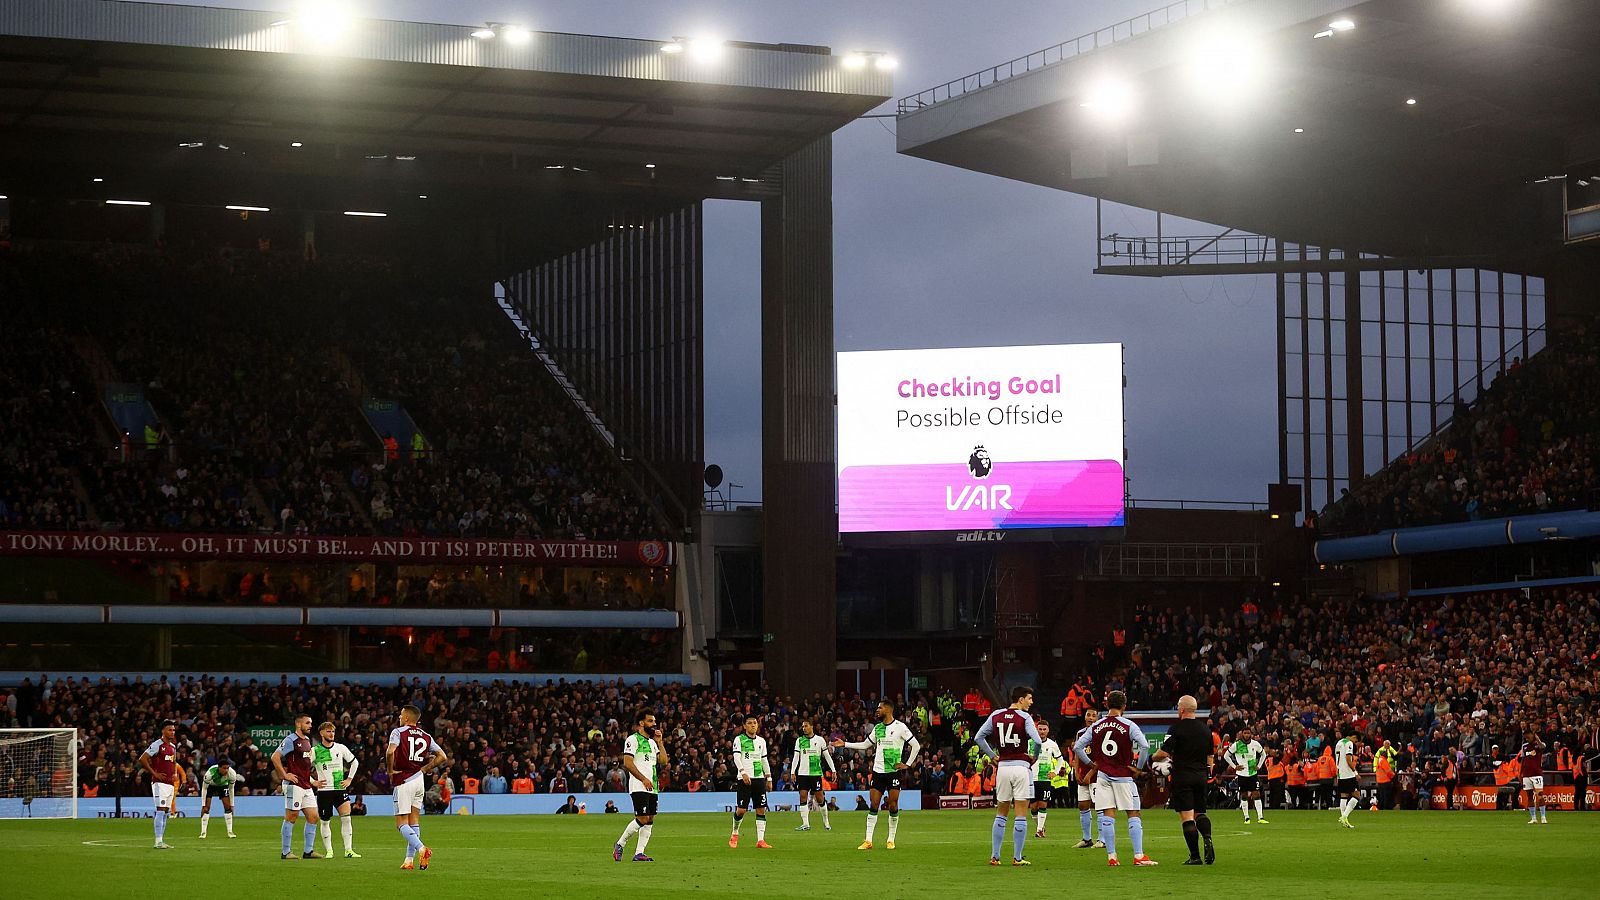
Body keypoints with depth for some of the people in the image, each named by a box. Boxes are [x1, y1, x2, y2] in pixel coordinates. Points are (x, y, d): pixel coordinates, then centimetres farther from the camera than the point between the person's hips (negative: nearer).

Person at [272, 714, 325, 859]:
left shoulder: (307, 740, 17)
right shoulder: (290, 740, -10)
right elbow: (275, 757, -17)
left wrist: (312, 781, 22)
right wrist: (285, 775, -17)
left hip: (306, 786, 9)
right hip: (294, 785, -9)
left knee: (313, 817, 5)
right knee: (291, 817, -5)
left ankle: (308, 851, 10)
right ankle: (285, 852, 1)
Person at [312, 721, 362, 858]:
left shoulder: (341, 748, 5)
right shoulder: (315, 751, -2)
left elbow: (354, 763, 17)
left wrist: (349, 779, 9)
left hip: (340, 789, 1)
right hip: (324, 790, -1)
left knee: (346, 818, -10)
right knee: (325, 821, 4)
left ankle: (348, 850, -8)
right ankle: (328, 851, 14)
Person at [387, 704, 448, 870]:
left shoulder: (398, 732, -7)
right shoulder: (426, 736, 9)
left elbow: (391, 751, -24)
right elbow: (442, 756, 6)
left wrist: (390, 769, -9)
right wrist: (425, 768, 11)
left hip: (403, 781, -6)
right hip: (419, 780, 6)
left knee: (401, 823, -5)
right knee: (414, 822, 11)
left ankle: (422, 849, -25)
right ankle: (409, 860, 10)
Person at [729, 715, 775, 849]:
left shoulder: (761, 741, 15)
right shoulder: (739, 740, -1)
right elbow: (736, 758, -12)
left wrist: (769, 778, 16)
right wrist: (743, 773, -25)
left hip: (759, 778, 5)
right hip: (745, 778, -5)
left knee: (761, 809, -2)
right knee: (741, 809, -8)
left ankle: (760, 840, -1)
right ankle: (735, 834, 17)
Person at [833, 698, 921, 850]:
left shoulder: (899, 727, -6)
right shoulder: (877, 728, 10)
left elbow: (916, 746, -2)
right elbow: (865, 745, 21)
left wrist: (907, 764, -5)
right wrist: (844, 744, 16)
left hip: (894, 771, -4)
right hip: (878, 771, 4)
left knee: (893, 806, -5)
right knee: (874, 805, -1)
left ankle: (891, 840, 6)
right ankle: (868, 841, -1)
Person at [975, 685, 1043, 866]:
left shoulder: (996, 716, 6)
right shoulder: (1024, 718, -8)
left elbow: (979, 737, 11)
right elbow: (1037, 741, -18)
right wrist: (1034, 757, 0)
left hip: (1003, 767, 4)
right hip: (1021, 766, -4)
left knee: (1000, 815, 14)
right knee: (1021, 816, 1)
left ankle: (994, 856, 12)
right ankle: (1017, 858, 1)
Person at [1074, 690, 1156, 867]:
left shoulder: (1096, 727, 4)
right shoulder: (1129, 726, -7)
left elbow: (1077, 747, 5)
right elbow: (1144, 746, -19)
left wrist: (1091, 764, 12)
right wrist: (1138, 767, -7)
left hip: (1103, 775, 3)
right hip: (1123, 776, -3)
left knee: (1108, 815, 4)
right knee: (1133, 814, 2)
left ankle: (1111, 856, 3)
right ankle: (1139, 856, -3)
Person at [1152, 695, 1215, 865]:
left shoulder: (1177, 728, -11)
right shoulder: (1205, 728, 9)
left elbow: (1164, 753, -15)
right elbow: (1211, 756, 14)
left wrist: (1152, 757, 6)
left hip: (1182, 776, -6)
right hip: (1201, 775, 6)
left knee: (1187, 817, -4)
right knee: (1200, 813, 16)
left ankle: (1195, 856, -8)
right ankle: (1207, 838, -13)